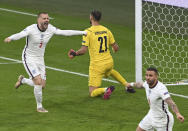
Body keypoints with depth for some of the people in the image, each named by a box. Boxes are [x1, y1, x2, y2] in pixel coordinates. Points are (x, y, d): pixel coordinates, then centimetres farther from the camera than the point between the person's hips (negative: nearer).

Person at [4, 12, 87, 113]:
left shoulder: (50, 29, -6)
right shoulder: (31, 29, -22)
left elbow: (65, 32, 2)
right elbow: (20, 35, -39)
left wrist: (82, 32, 3)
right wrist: (10, 38, -60)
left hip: (40, 59, 6)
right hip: (29, 59, -6)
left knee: (42, 85, 6)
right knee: (38, 82, -17)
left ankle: (22, 80, 34)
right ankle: (39, 107, 0)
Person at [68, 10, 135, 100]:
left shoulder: (88, 32, -12)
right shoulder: (106, 30, 3)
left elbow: (83, 50, -17)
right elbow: (116, 47, 8)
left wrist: (75, 54, 2)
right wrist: (115, 49, 32)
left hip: (97, 65, -5)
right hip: (109, 62, 5)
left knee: (92, 93, 0)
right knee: (111, 71, 44)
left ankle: (106, 90, -28)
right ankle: (127, 85, 30)